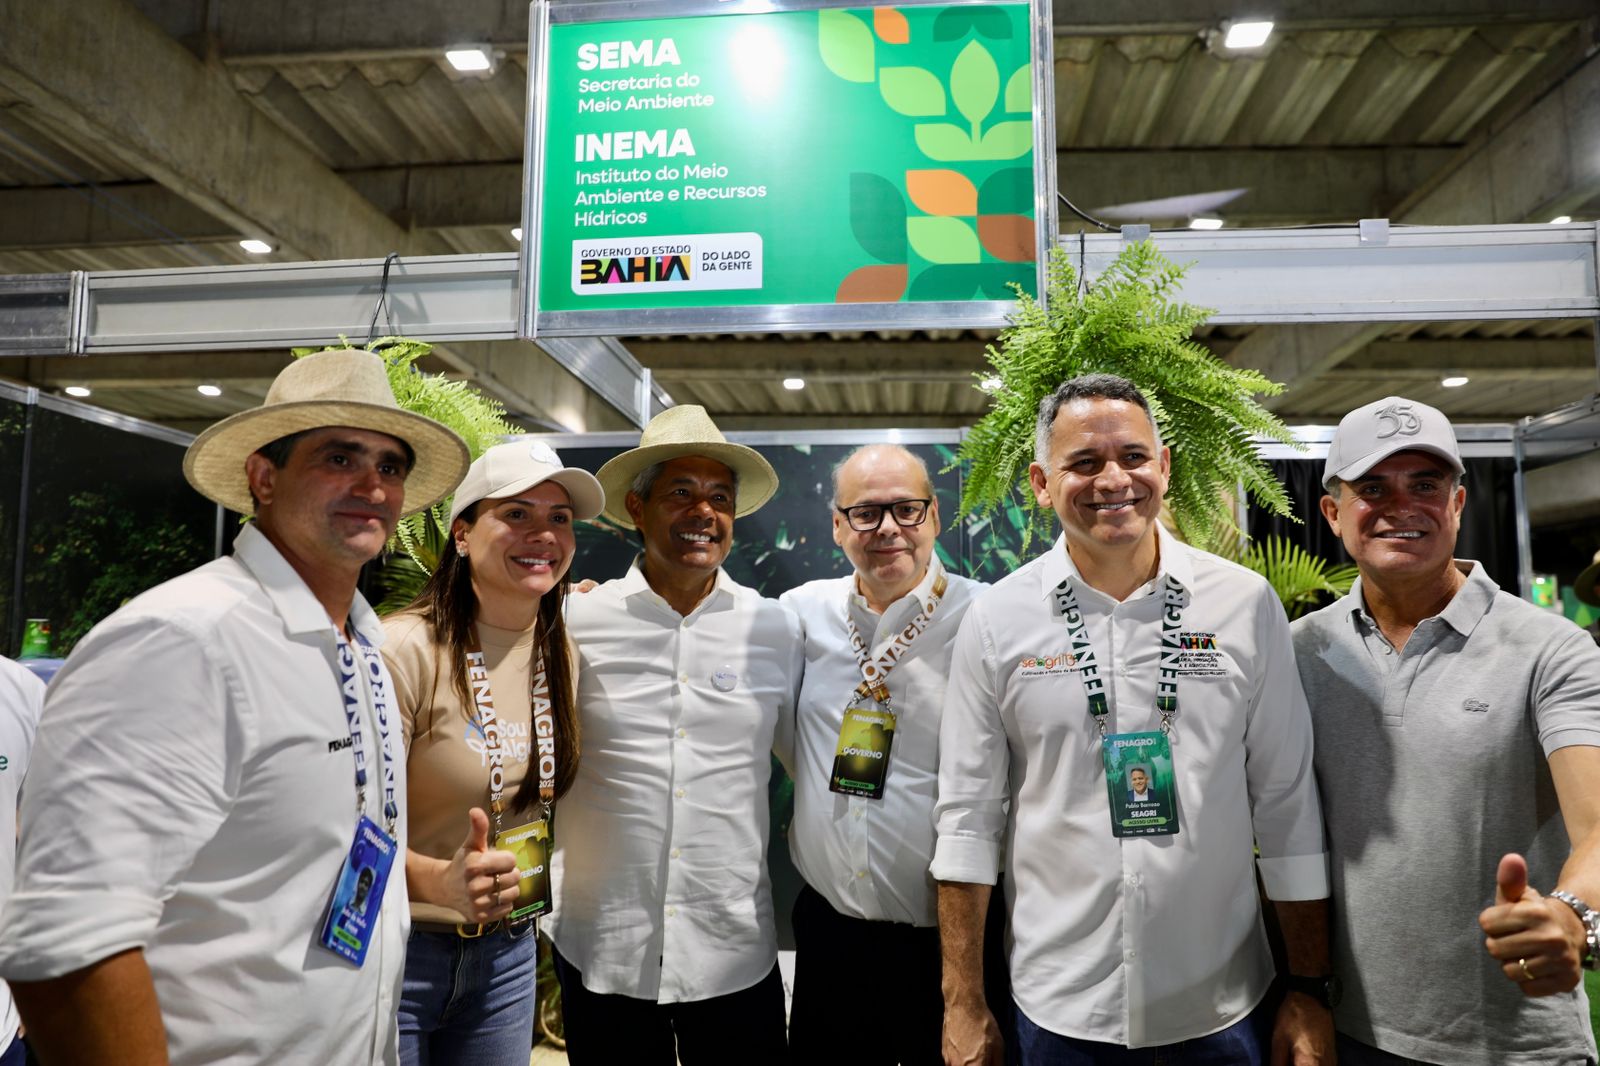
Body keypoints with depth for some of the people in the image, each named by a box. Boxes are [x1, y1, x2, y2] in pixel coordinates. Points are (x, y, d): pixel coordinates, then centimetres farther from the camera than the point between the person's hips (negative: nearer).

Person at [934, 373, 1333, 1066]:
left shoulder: (1246, 604, -6)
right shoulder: (996, 620, -7)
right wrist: (963, 1006, -3)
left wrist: (1309, 990, 1)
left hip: (1222, 1006, 1)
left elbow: (1287, 806, -1)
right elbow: (969, 818, -4)